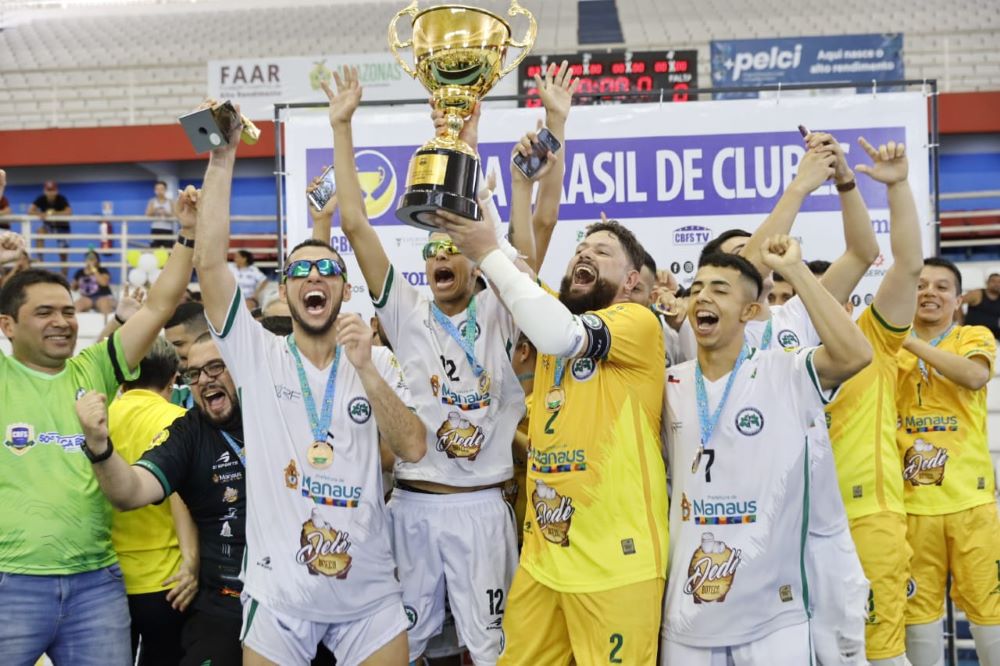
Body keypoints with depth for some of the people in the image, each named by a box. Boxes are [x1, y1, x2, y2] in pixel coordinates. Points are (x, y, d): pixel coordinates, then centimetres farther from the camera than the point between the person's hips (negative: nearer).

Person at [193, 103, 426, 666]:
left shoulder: (378, 363, 4)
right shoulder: (257, 355, 0)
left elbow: (414, 448, -9)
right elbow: (210, 260, -12)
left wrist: (364, 368, -20)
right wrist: (222, 158, -14)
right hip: (278, 592, -1)